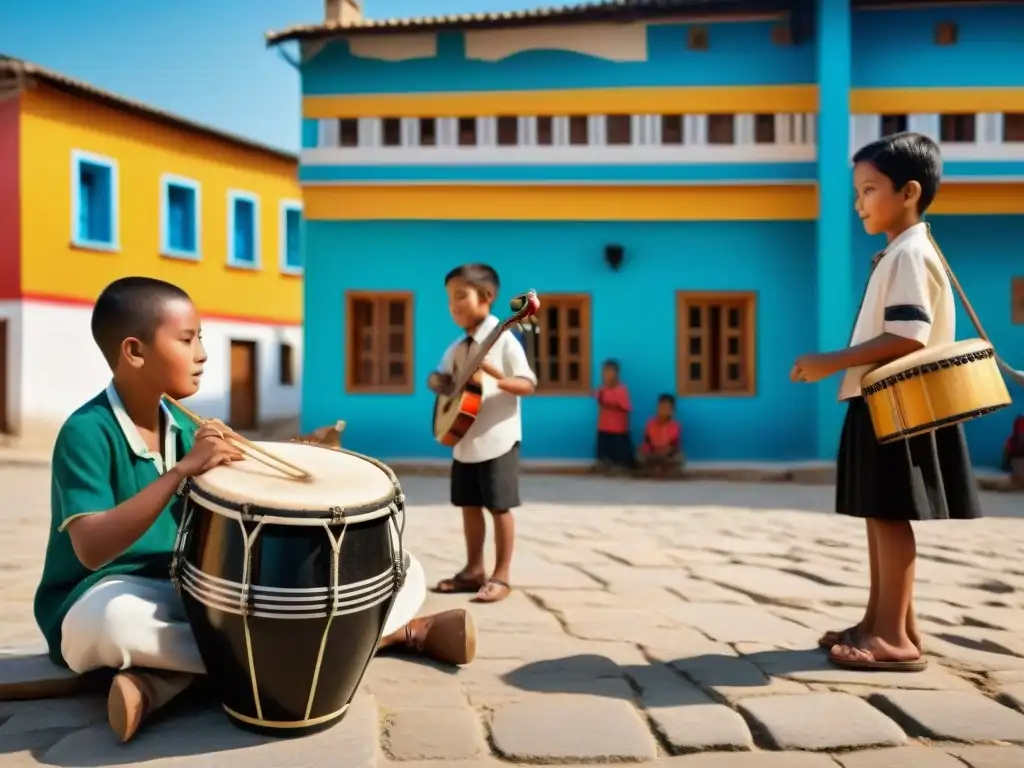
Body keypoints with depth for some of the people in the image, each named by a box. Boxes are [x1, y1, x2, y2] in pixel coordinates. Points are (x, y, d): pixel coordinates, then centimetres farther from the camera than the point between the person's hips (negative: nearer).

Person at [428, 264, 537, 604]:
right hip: (465, 438, 7)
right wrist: (439, 382, -5)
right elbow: (442, 379, 18)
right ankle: (474, 569, 25)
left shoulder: (503, 339, -11)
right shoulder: (457, 347, 10)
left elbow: (528, 384, -14)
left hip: (497, 437, -7)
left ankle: (501, 575, 9)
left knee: (499, 507, -1)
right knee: (469, 505, 13)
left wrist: (498, 378, -31)